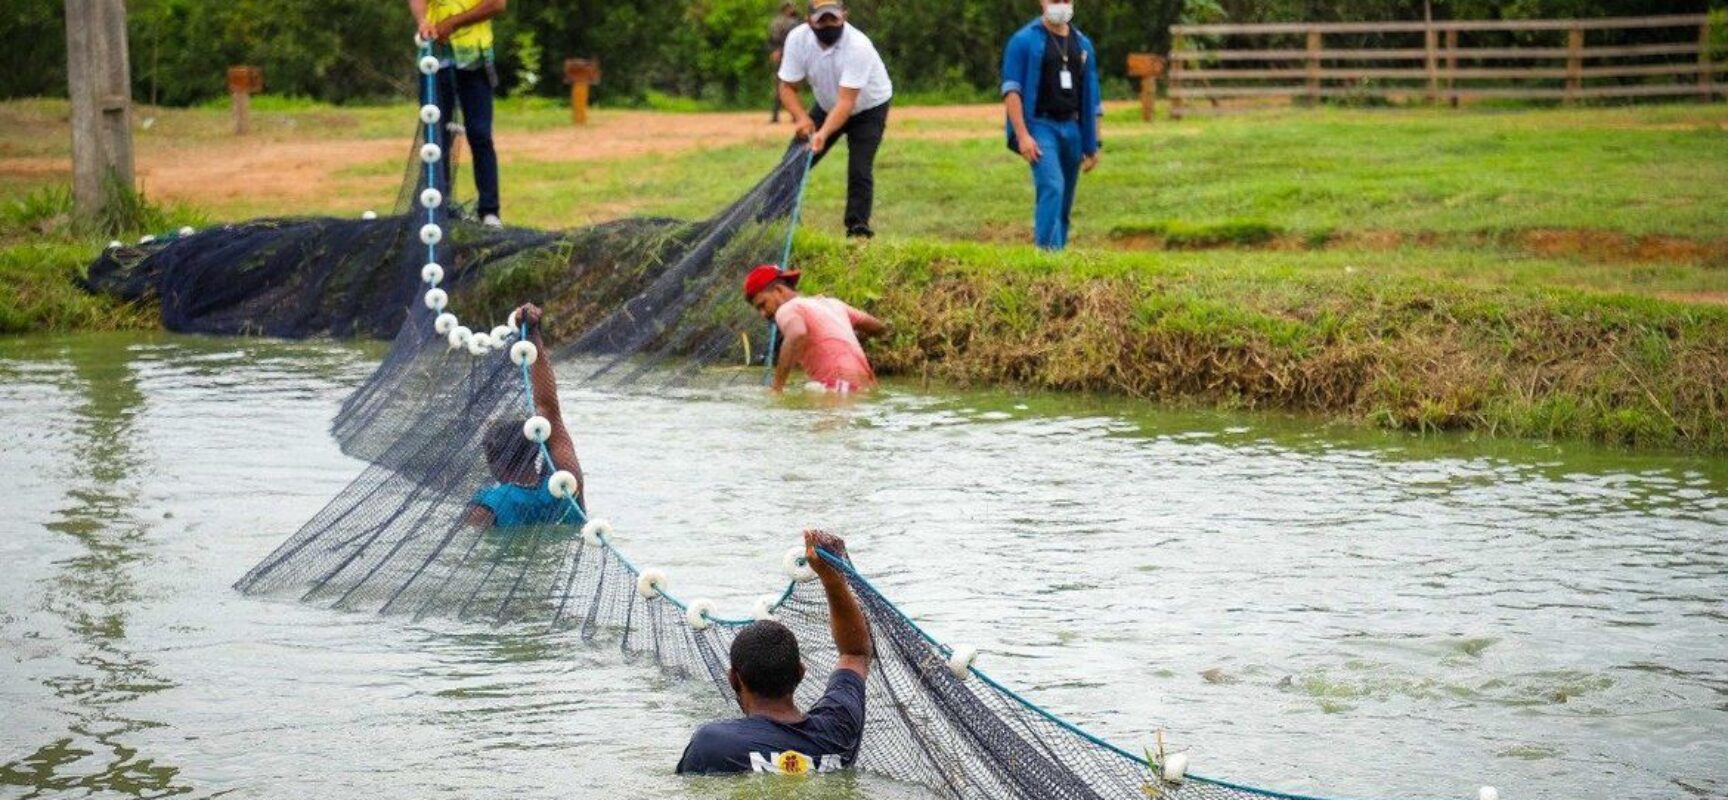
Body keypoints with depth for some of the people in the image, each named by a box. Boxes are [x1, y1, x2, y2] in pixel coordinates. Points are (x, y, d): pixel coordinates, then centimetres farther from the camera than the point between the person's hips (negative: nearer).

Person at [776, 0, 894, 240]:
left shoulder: (858, 46, -37)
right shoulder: (798, 38, -23)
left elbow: (846, 101, -41)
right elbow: (787, 87, -17)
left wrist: (824, 133, -54)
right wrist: (802, 118, -35)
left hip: (868, 107, -4)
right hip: (827, 105, 4)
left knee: (859, 170, -18)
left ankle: (858, 228, -6)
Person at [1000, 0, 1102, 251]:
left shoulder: (1082, 44, 15)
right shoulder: (1024, 41, -2)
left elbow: (1091, 96, 18)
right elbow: (1011, 90, -8)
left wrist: (1093, 144, 14)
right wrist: (1022, 135, -18)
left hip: (1072, 128, 6)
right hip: (1040, 127, -6)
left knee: (1065, 201, 6)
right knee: (1052, 188, -22)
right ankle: (1048, 252, -27)